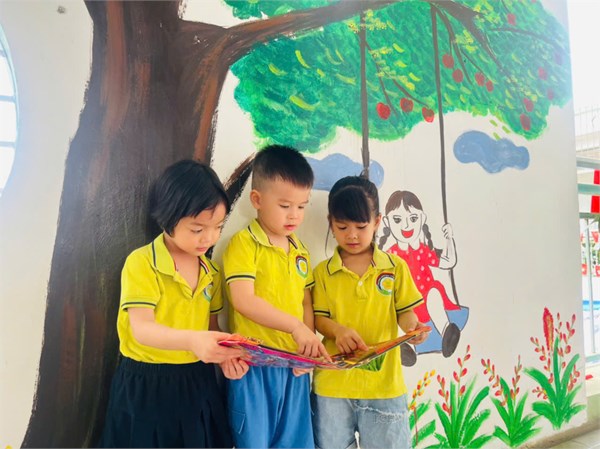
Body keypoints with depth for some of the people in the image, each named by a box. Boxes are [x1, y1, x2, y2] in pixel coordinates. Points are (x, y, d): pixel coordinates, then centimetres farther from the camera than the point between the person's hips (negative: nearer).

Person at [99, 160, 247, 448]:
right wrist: (192, 340, -40)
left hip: (197, 384, 5)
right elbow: (142, 329, -23)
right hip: (146, 386, -5)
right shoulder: (141, 263, -15)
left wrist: (226, 354, -9)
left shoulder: (211, 271, 4)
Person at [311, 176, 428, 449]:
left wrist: (412, 326, -20)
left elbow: (403, 311, 1)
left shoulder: (396, 267, 0)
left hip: (383, 380, 0)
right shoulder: (323, 272, 0)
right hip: (333, 382, 1)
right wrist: (338, 330, -20)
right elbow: (319, 318, 0)